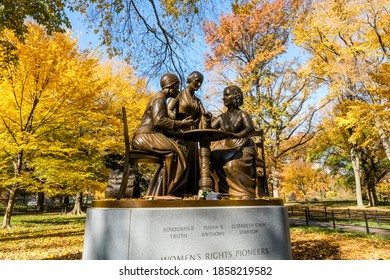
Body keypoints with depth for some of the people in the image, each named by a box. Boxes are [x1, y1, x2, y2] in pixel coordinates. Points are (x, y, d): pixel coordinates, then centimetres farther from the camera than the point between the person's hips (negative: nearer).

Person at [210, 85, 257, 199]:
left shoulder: (242, 114, -3)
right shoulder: (221, 117, 11)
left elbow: (250, 128, -23)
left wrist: (237, 135, -39)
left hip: (244, 149, -5)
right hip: (228, 149, 5)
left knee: (234, 164, -30)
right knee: (214, 158, -19)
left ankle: (244, 194, -19)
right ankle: (225, 191, -14)